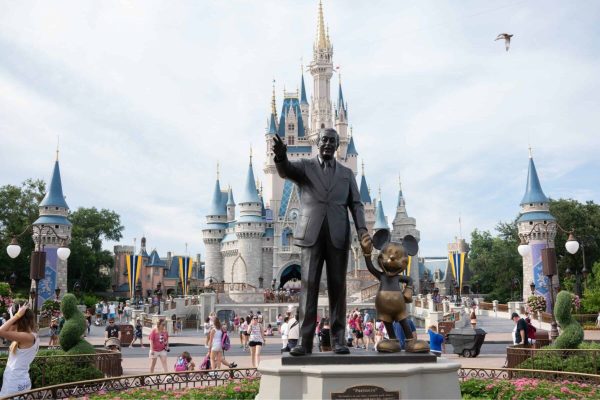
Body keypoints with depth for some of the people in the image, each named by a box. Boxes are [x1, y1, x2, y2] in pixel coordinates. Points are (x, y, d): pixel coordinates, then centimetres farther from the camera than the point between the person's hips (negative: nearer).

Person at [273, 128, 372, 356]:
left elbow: (356, 205, 10)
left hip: (338, 236, 2)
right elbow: (285, 170, -13)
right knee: (309, 286, -6)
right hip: (312, 234, -2)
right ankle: (305, 341, -6)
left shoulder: (346, 173, 17)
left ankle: (338, 340, 4)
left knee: (337, 287, 0)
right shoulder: (304, 167, 10)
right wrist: (280, 155, -37)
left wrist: (362, 228, -9)